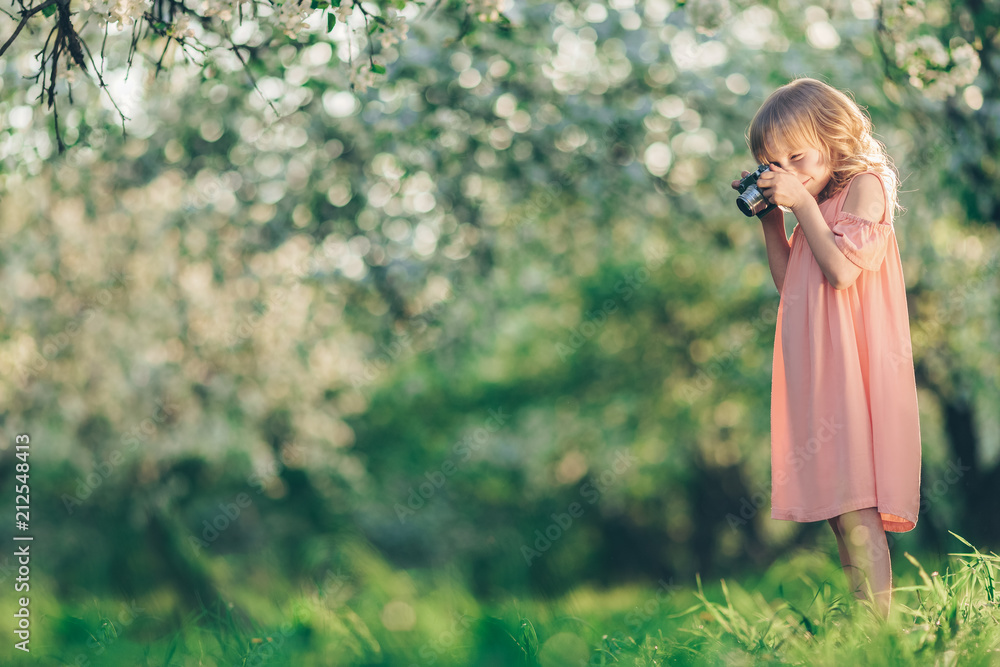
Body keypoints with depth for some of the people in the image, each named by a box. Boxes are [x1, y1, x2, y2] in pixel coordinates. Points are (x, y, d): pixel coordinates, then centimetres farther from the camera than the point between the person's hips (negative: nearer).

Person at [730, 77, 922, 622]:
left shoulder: (865, 184, -4)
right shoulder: (820, 203, 20)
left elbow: (842, 270, -17)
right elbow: (787, 280, 25)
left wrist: (803, 203, -11)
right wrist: (771, 217, 16)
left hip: (851, 364, -9)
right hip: (817, 370, 9)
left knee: (855, 508, -13)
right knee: (841, 514, 6)